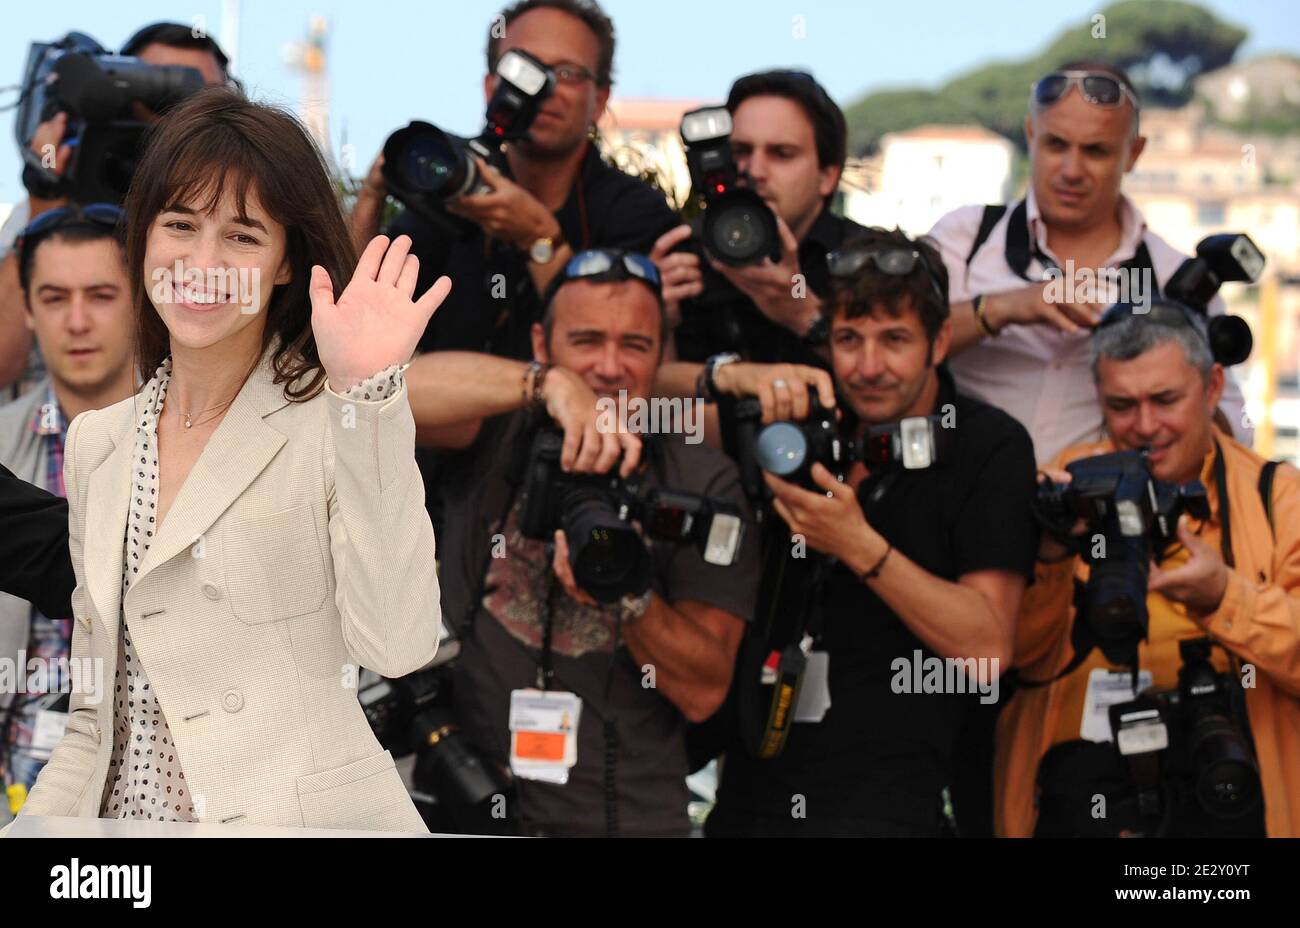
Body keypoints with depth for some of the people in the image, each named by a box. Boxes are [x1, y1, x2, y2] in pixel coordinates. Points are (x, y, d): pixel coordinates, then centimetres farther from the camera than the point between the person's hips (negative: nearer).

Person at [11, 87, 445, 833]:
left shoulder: (335, 421, -4)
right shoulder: (97, 443, 14)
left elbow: (396, 645, -19)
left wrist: (367, 394, -20)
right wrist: (35, 825, 3)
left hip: (299, 816, -5)